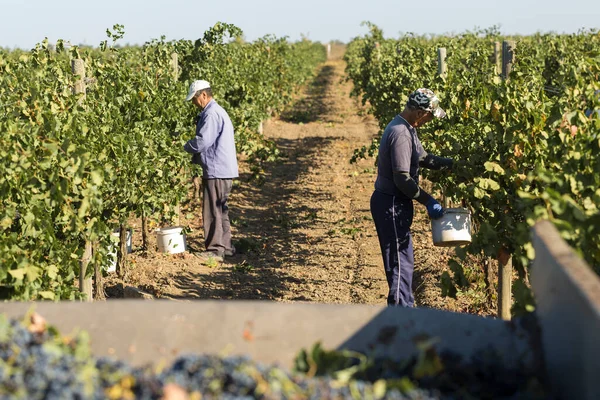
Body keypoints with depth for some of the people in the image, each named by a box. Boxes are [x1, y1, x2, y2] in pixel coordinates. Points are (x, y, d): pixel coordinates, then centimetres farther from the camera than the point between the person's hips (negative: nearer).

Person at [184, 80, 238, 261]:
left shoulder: (212, 114, -17)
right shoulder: (217, 111, 17)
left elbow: (202, 141, -21)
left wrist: (186, 147, -2)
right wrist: (196, 157, 12)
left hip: (217, 170, -11)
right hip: (222, 169, 11)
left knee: (212, 210, -6)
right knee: (220, 210, 16)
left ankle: (215, 250, -3)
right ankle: (225, 247, 23)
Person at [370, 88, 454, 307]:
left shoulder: (406, 128, 10)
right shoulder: (400, 134, -23)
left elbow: (423, 157, 21)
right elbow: (402, 179, -25)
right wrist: (428, 201, -18)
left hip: (394, 202, 10)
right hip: (390, 204, -10)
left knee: (403, 258, 16)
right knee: (400, 260, -4)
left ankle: (404, 308, 25)